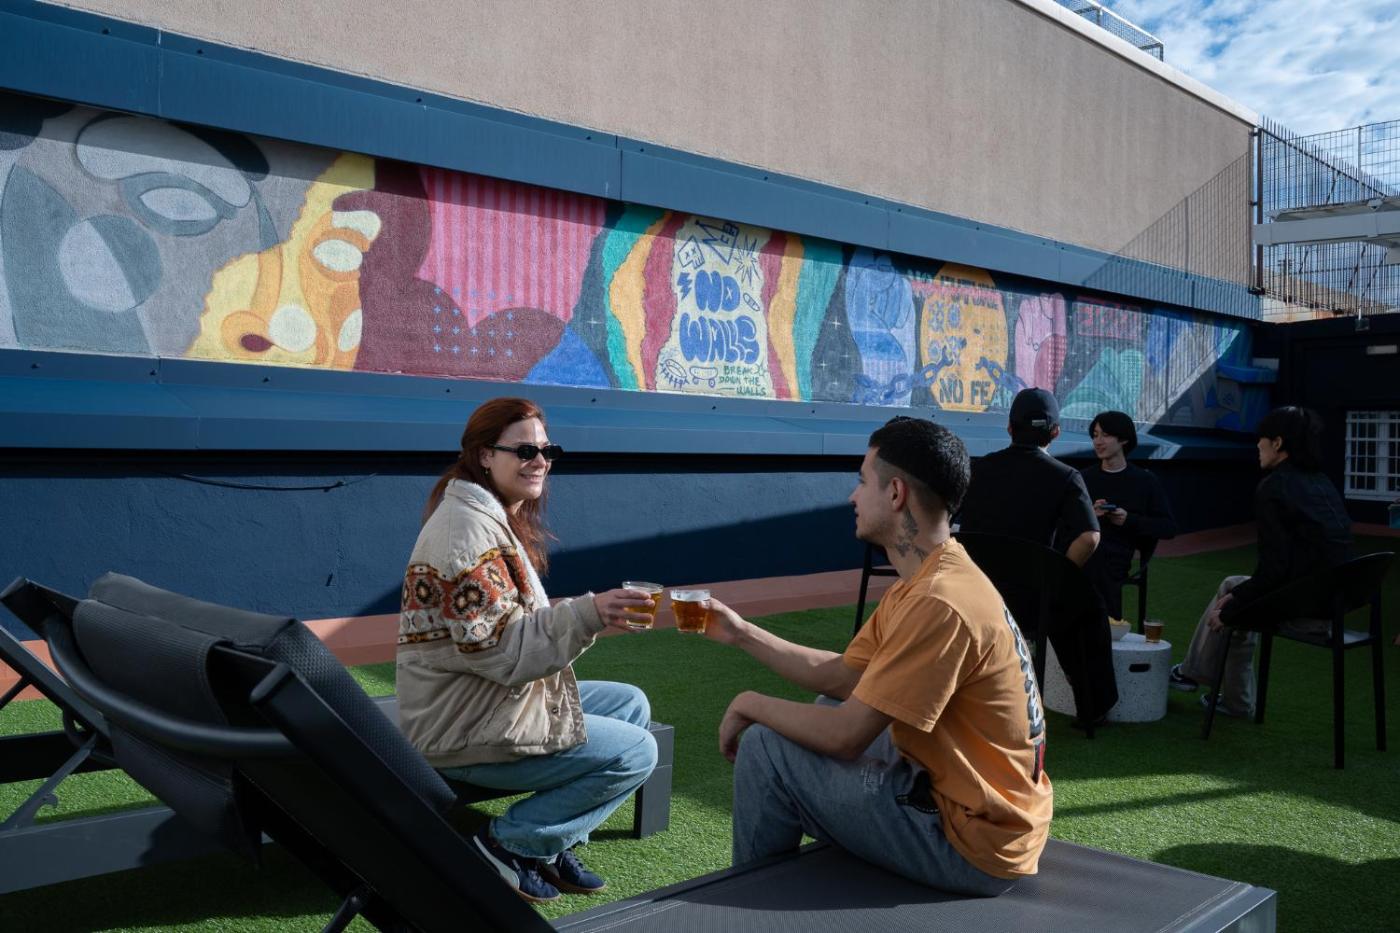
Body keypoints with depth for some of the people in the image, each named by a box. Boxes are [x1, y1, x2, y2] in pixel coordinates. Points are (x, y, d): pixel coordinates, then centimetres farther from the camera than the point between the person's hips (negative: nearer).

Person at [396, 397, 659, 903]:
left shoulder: (497, 518, 11)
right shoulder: (469, 527, -21)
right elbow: (498, 647, -27)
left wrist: (588, 613, 8)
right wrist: (587, 614, -34)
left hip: (491, 700, 10)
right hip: (465, 729, -10)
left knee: (632, 704, 13)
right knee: (636, 752, -9)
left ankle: (553, 845, 12)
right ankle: (509, 843, 1)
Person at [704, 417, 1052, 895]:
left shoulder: (939, 604, -27)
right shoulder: (928, 581, 6)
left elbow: (844, 737, -25)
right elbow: (841, 678, 11)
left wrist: (752, 704, -8)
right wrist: (743, 633, 13)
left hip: (971, 845, -10)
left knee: (764, 750, -9)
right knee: (827, 710, 23)